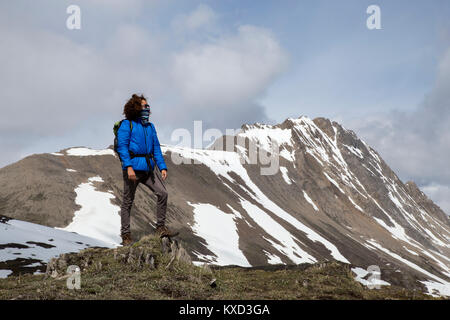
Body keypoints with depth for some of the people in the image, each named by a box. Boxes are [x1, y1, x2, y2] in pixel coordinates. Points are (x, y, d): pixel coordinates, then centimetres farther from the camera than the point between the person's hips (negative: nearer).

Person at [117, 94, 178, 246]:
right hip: (133, 167, -6)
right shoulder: (127, 124, -2)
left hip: (148, 168, 6)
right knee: (128, 201, 2)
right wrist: (128, 166, -20)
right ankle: (126, 235, 10)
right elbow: (122, 146, -10)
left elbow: (156, 147, 17)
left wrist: (162, 167, 6)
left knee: (162, 193, -5)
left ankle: (161, 228, 3)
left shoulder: (150, 126, 17)